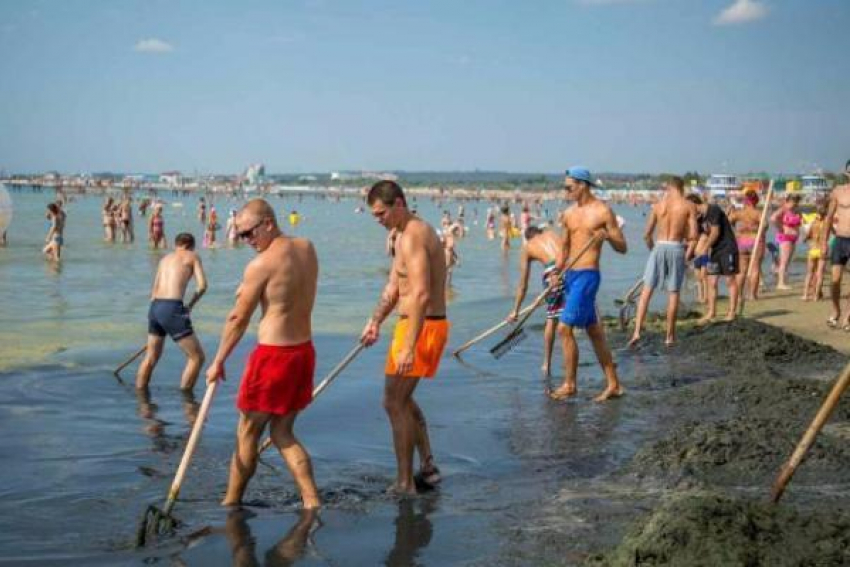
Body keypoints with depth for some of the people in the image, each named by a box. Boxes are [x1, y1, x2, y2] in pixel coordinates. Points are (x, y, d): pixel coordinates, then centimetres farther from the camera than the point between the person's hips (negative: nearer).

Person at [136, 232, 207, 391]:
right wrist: (190, 303, 12)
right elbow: (202, 285, -3)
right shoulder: (192, 256, 8)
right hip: (172, 308, -7)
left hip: (155, 307, 7)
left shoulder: (165, 259, 24)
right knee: (197, 357, 3)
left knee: (151, 357, 24)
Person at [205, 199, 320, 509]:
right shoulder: (307, 248, 6)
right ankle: (312, 501, 8)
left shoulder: (261, 264, -15)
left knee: (247, 434, 8)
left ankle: (230, 504, 20)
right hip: (304, 350, 7)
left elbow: (238, 318, -9)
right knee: (282, 432, 15)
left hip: (273, 354, -7)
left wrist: (218, 362, 0)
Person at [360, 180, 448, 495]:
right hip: (431, 325, 10)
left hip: (421, 327, -10)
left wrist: (409, 347, -31)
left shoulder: (412, 237, -20)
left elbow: (421, 295, -28)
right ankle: (428, 467, 27)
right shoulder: (406, 234, 15)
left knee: (394, 404, -3)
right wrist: (375, 322, 12)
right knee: (402, 399, 21)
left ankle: (405, 483, 5)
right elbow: (393, 286, 20)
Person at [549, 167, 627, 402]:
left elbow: (622, 248, -6)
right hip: (571, 275, 8)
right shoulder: (569, 214, 12)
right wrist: (557, 272, 10)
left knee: (565, 328, -12)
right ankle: (613, 384, 17)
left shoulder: (603, 211, -7)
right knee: (594, 331, 11)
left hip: (587, 275, -8)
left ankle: (569, 384, -1)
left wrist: (608, 236, -25)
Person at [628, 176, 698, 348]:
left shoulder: (658, 205, 5)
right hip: (676, 248, -1)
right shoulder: (689, 206, -1)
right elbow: (693, 235, -7)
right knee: (673, 293, 8)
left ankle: (637, 331, -3)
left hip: (659, 246, 1)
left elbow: (647, 234, 6)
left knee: (647, 290, 7)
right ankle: (670, 336, 13)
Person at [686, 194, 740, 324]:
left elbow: (715, 232, -16)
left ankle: (732, 312, 2)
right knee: (712, 283, 5)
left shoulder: (713, 210, -14)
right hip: (715, 251, 8)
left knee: (730, 281, -2)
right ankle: (711, 313, 10)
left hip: (727, 249, -8)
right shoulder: (700, 218, 10)